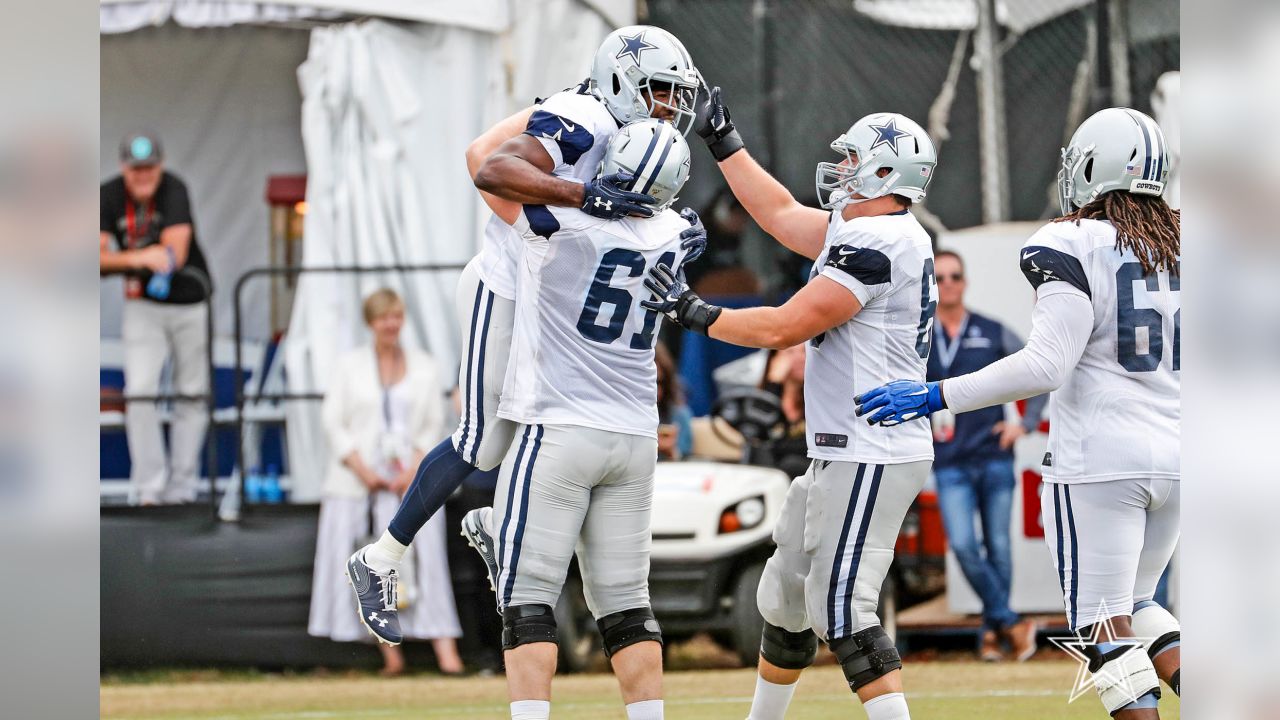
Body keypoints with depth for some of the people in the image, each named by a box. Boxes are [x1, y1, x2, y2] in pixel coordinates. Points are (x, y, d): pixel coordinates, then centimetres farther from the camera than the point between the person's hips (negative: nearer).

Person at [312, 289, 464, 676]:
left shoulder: (424, 367, 11)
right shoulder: (349, 365, 9)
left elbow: (434, 426, 8)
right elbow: (334, 423, 4)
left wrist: (414, 470, -7)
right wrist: (362, 470, -8)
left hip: (413, 480, 0)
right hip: (360, 480, 0)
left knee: (425, 559, -12)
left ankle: (445, 651, -18)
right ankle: (390, 653, -3)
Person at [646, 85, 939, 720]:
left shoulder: (878, 245, -18)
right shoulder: (862, 233, 12)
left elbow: (782, 328, -18)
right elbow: (781, 215, 27)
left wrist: (691, 311, -6)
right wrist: (723, 143, 30)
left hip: (869, 458, -11)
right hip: (843, 453, 11)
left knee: (842, 610, -14)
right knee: (786, 598, 18)